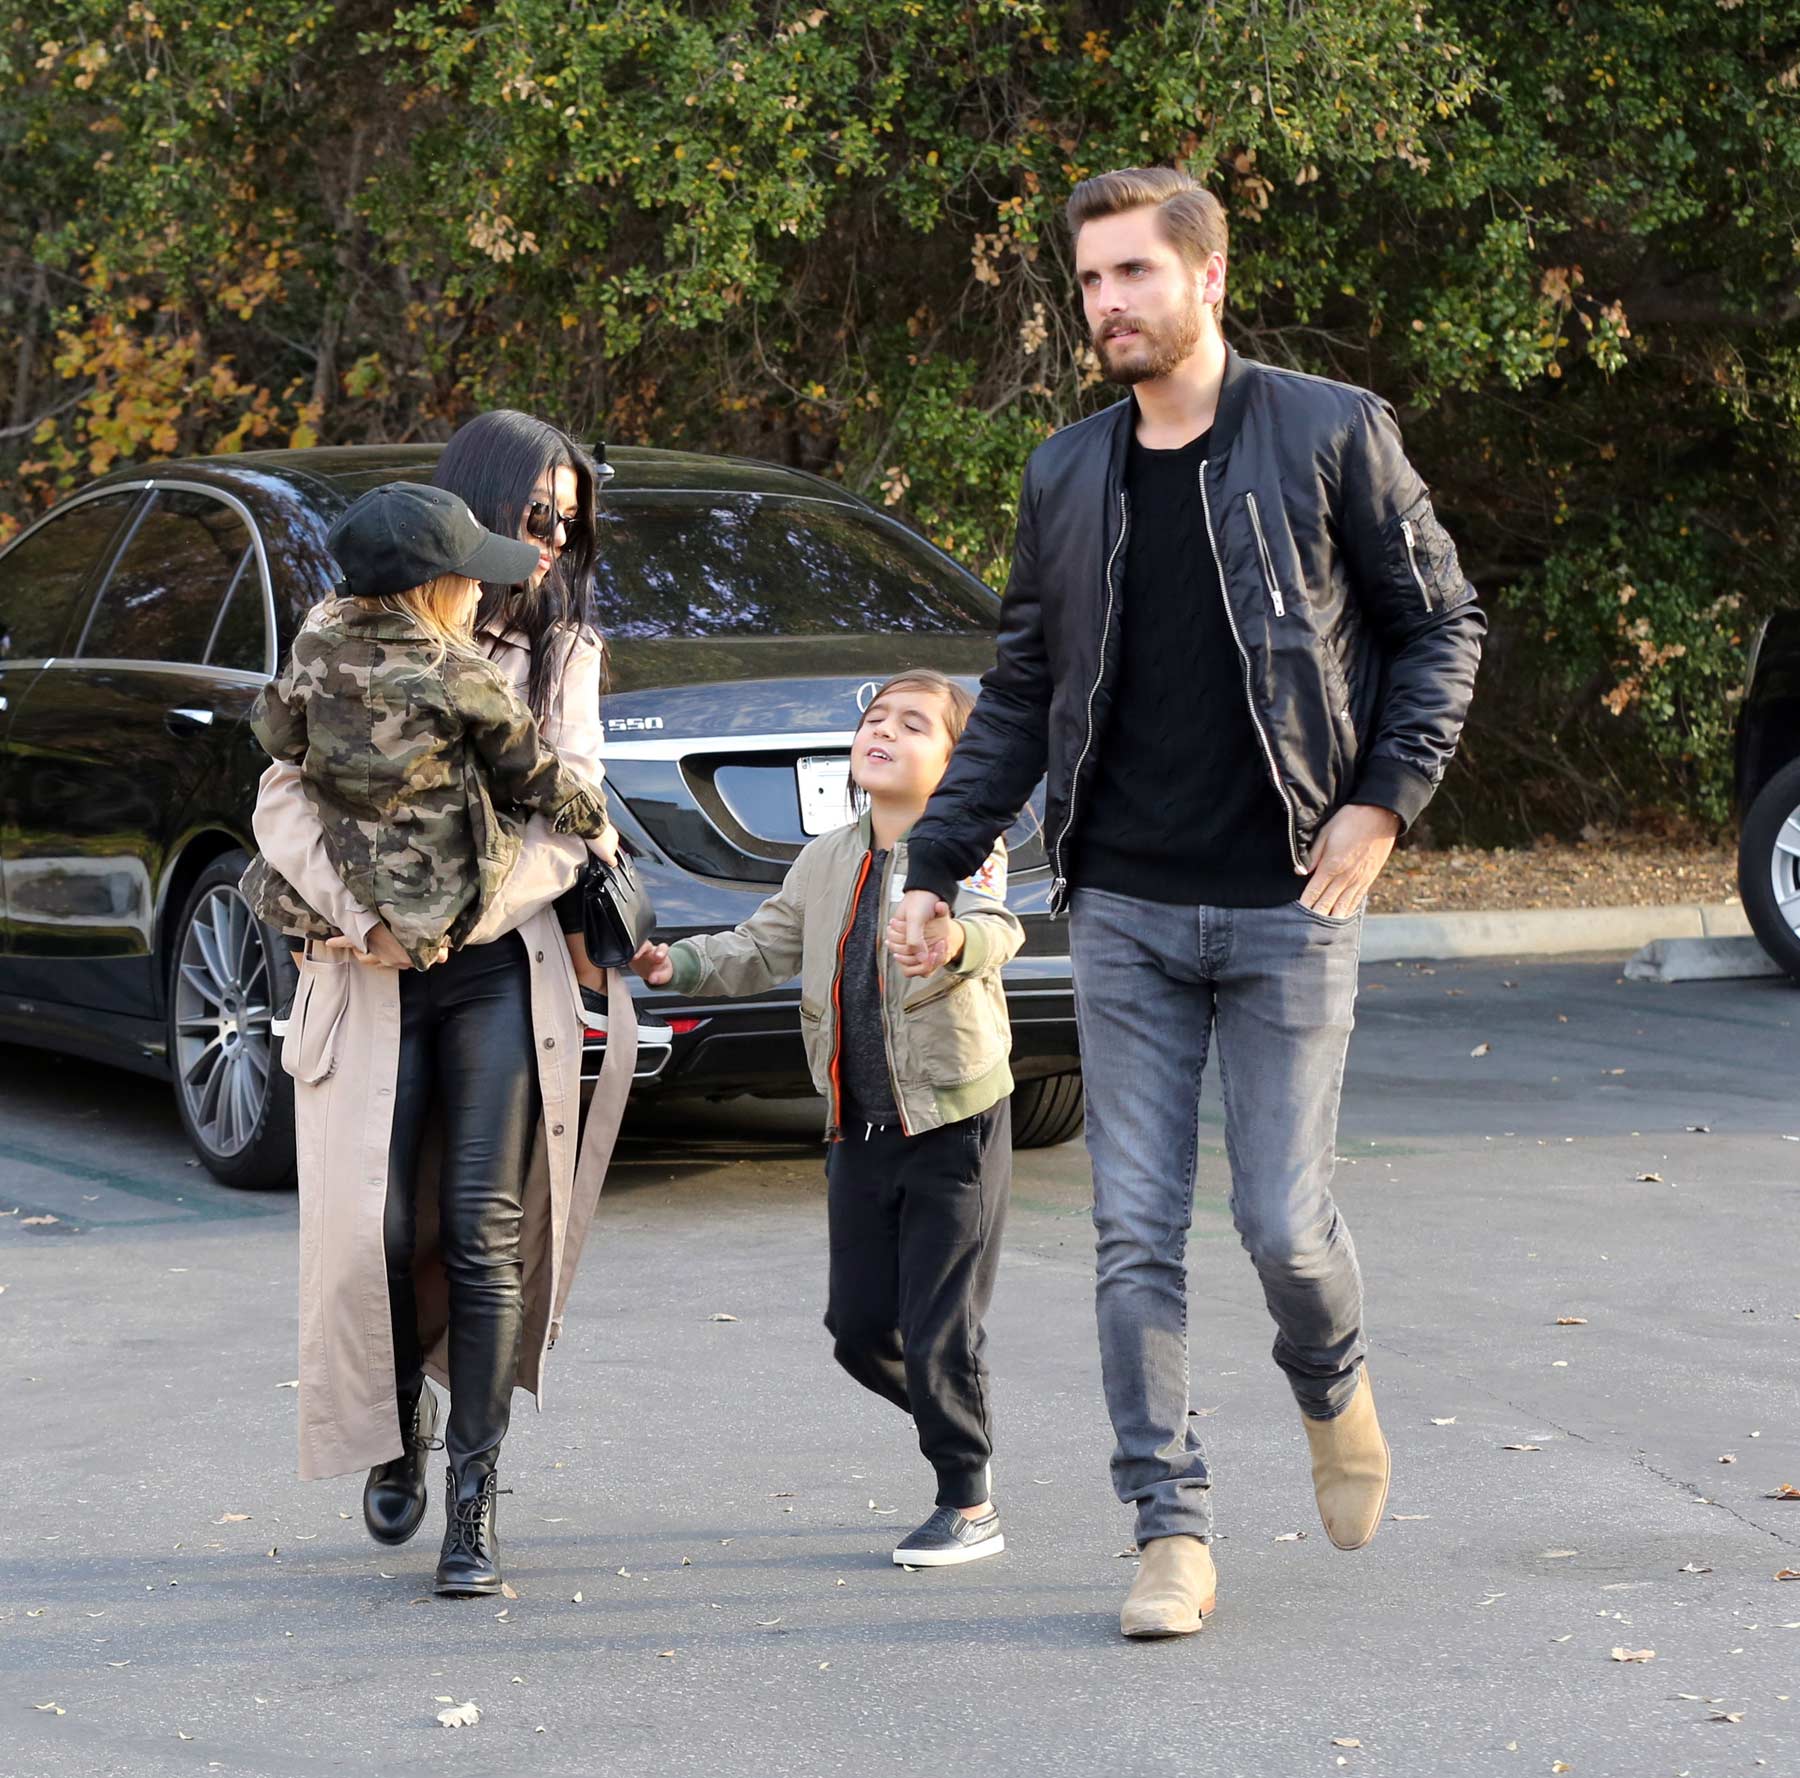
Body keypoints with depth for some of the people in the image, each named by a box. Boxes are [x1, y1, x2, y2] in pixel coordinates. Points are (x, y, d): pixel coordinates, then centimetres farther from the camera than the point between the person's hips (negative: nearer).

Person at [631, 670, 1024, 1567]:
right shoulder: (825, 862, 9)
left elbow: (997, 925, -31)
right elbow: (762, 949, 15)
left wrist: (958, 943, -54)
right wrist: (680, 963, -1)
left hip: (954, 1122, -6)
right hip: (860, 1129, 6)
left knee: (937, 1331, -4)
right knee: (859, 1327, 8)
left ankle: (968, 1505, 12)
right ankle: (958, 1417, 34)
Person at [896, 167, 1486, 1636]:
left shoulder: (1333, 436, -2)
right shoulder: (1066, 477, 9)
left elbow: (1441, 626, 4)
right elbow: (1021, 691, 16)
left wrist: (1385, 798, -8)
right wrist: (934, 864, 10)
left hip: (1290, 905, -3)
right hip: (1125, 909, 3)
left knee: (1284, 1220, -2)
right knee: (1135, 1233, 0)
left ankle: (1335, 1388, 32)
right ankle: (1174, 1531, 8)